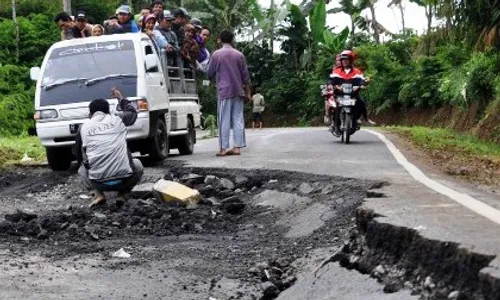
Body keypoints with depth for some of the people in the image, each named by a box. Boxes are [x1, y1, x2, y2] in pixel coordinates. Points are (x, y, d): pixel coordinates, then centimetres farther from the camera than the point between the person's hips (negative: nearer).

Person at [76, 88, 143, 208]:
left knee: (82, 169, 33)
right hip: (124, 179, 0)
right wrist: (120, 97, 46)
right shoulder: (118, 120, 9)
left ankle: (98, 194, 8)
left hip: (98, 182, 0)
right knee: (137, 164, 32)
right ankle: (122, 194, 10)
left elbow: (79, 156, 19)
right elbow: (132, 112, 32)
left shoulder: (84, 127, 9)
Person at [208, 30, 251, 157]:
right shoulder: (239, 55, 5)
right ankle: (237, 147, 1)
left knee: (224, 120, -2)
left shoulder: (216, 55, -1)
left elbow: (210, 74, 5)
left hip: (224, 91, -2)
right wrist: (248, 92, 13)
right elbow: (245, 76, 6)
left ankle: (223, 148, -5)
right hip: (238, 91, 2)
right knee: (238, 119, 4)